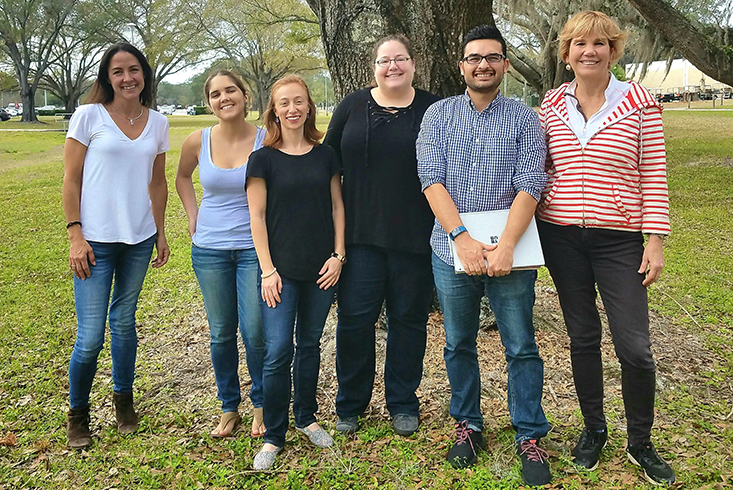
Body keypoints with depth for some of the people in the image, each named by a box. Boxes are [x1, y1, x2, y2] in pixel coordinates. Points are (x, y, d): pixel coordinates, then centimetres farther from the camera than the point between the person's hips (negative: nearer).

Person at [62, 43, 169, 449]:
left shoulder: (157, 123, 7)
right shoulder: (89, 116, -4)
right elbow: (71, 180, -4)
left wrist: (160, 232, 14)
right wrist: (75, 236, -9)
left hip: (139, 240, 3)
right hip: (96, 242, -3)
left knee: (124, 323, 15)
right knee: (90, 336, -2)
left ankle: (123, 399, 34)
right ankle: (77, 412, 22)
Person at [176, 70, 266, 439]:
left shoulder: (266, 141, -10)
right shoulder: (198, 142, -2)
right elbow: (182, 178, 19)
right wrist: (193, 217, 10)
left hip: (254, 247, -2)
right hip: (210, 248, 3)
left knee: (255, 331, -1)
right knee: (221, 333, 10)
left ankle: (260, 402, 24)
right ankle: (229, 406, 29)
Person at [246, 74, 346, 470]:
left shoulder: (325, 155, 6)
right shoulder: (264, 158, -2)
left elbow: (337, 205, 9)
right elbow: (257, 217, -4)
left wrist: (338, 255, 0)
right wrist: (268, 270, -9)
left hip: (321, 269, 3)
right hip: (281, 270, -3)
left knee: (310, 344, 14)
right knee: (278, 351, -5)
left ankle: (306, 417, 31)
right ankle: (273, 436, 10)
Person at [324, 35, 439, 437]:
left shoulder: (432, 110, 3)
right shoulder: (353, 106, 6)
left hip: (414, 236, 0)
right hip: (360, 234, 1)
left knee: (408, 318, 9)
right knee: (354, 316, 2)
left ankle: (403, 404, 26)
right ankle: (350, 404, 20)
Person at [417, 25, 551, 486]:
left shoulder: (525, 119, 2)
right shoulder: (439, 114, 5)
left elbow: (529, 187, -8)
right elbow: (431, 179, -5)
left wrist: (506, 247, -20)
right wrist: (463, 238, -17)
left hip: (510, 252, -1)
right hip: (451, 251, 2)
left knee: (521, 347, 5)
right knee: (459, 344, 13)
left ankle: (530, 436, 21)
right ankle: (468, 425, 30)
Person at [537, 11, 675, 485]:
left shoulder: (639, 101, -2)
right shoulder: (552, 103, 5)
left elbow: (654, 175, -3)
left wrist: (656, 240, -6)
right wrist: (533, 203, 2)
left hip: (619, 240, -2)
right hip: (562, 236, 3)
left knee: (634, 347, -3)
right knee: (582, 338, 12)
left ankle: (641, 442, 21)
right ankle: (594, 428, 31)